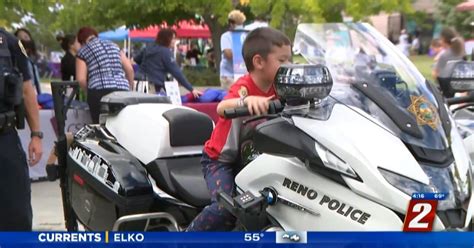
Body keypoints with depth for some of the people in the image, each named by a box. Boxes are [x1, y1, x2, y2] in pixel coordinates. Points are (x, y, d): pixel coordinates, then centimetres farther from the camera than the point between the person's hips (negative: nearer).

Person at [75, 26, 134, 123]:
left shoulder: (83, 51, 12)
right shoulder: (113, 45, 23)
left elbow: (81, 79, 0)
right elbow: (129, 69, 15)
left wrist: (89, 91, 17)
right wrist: (130, 87, 25)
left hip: (99, 90, -3)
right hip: (122, 90, 4)